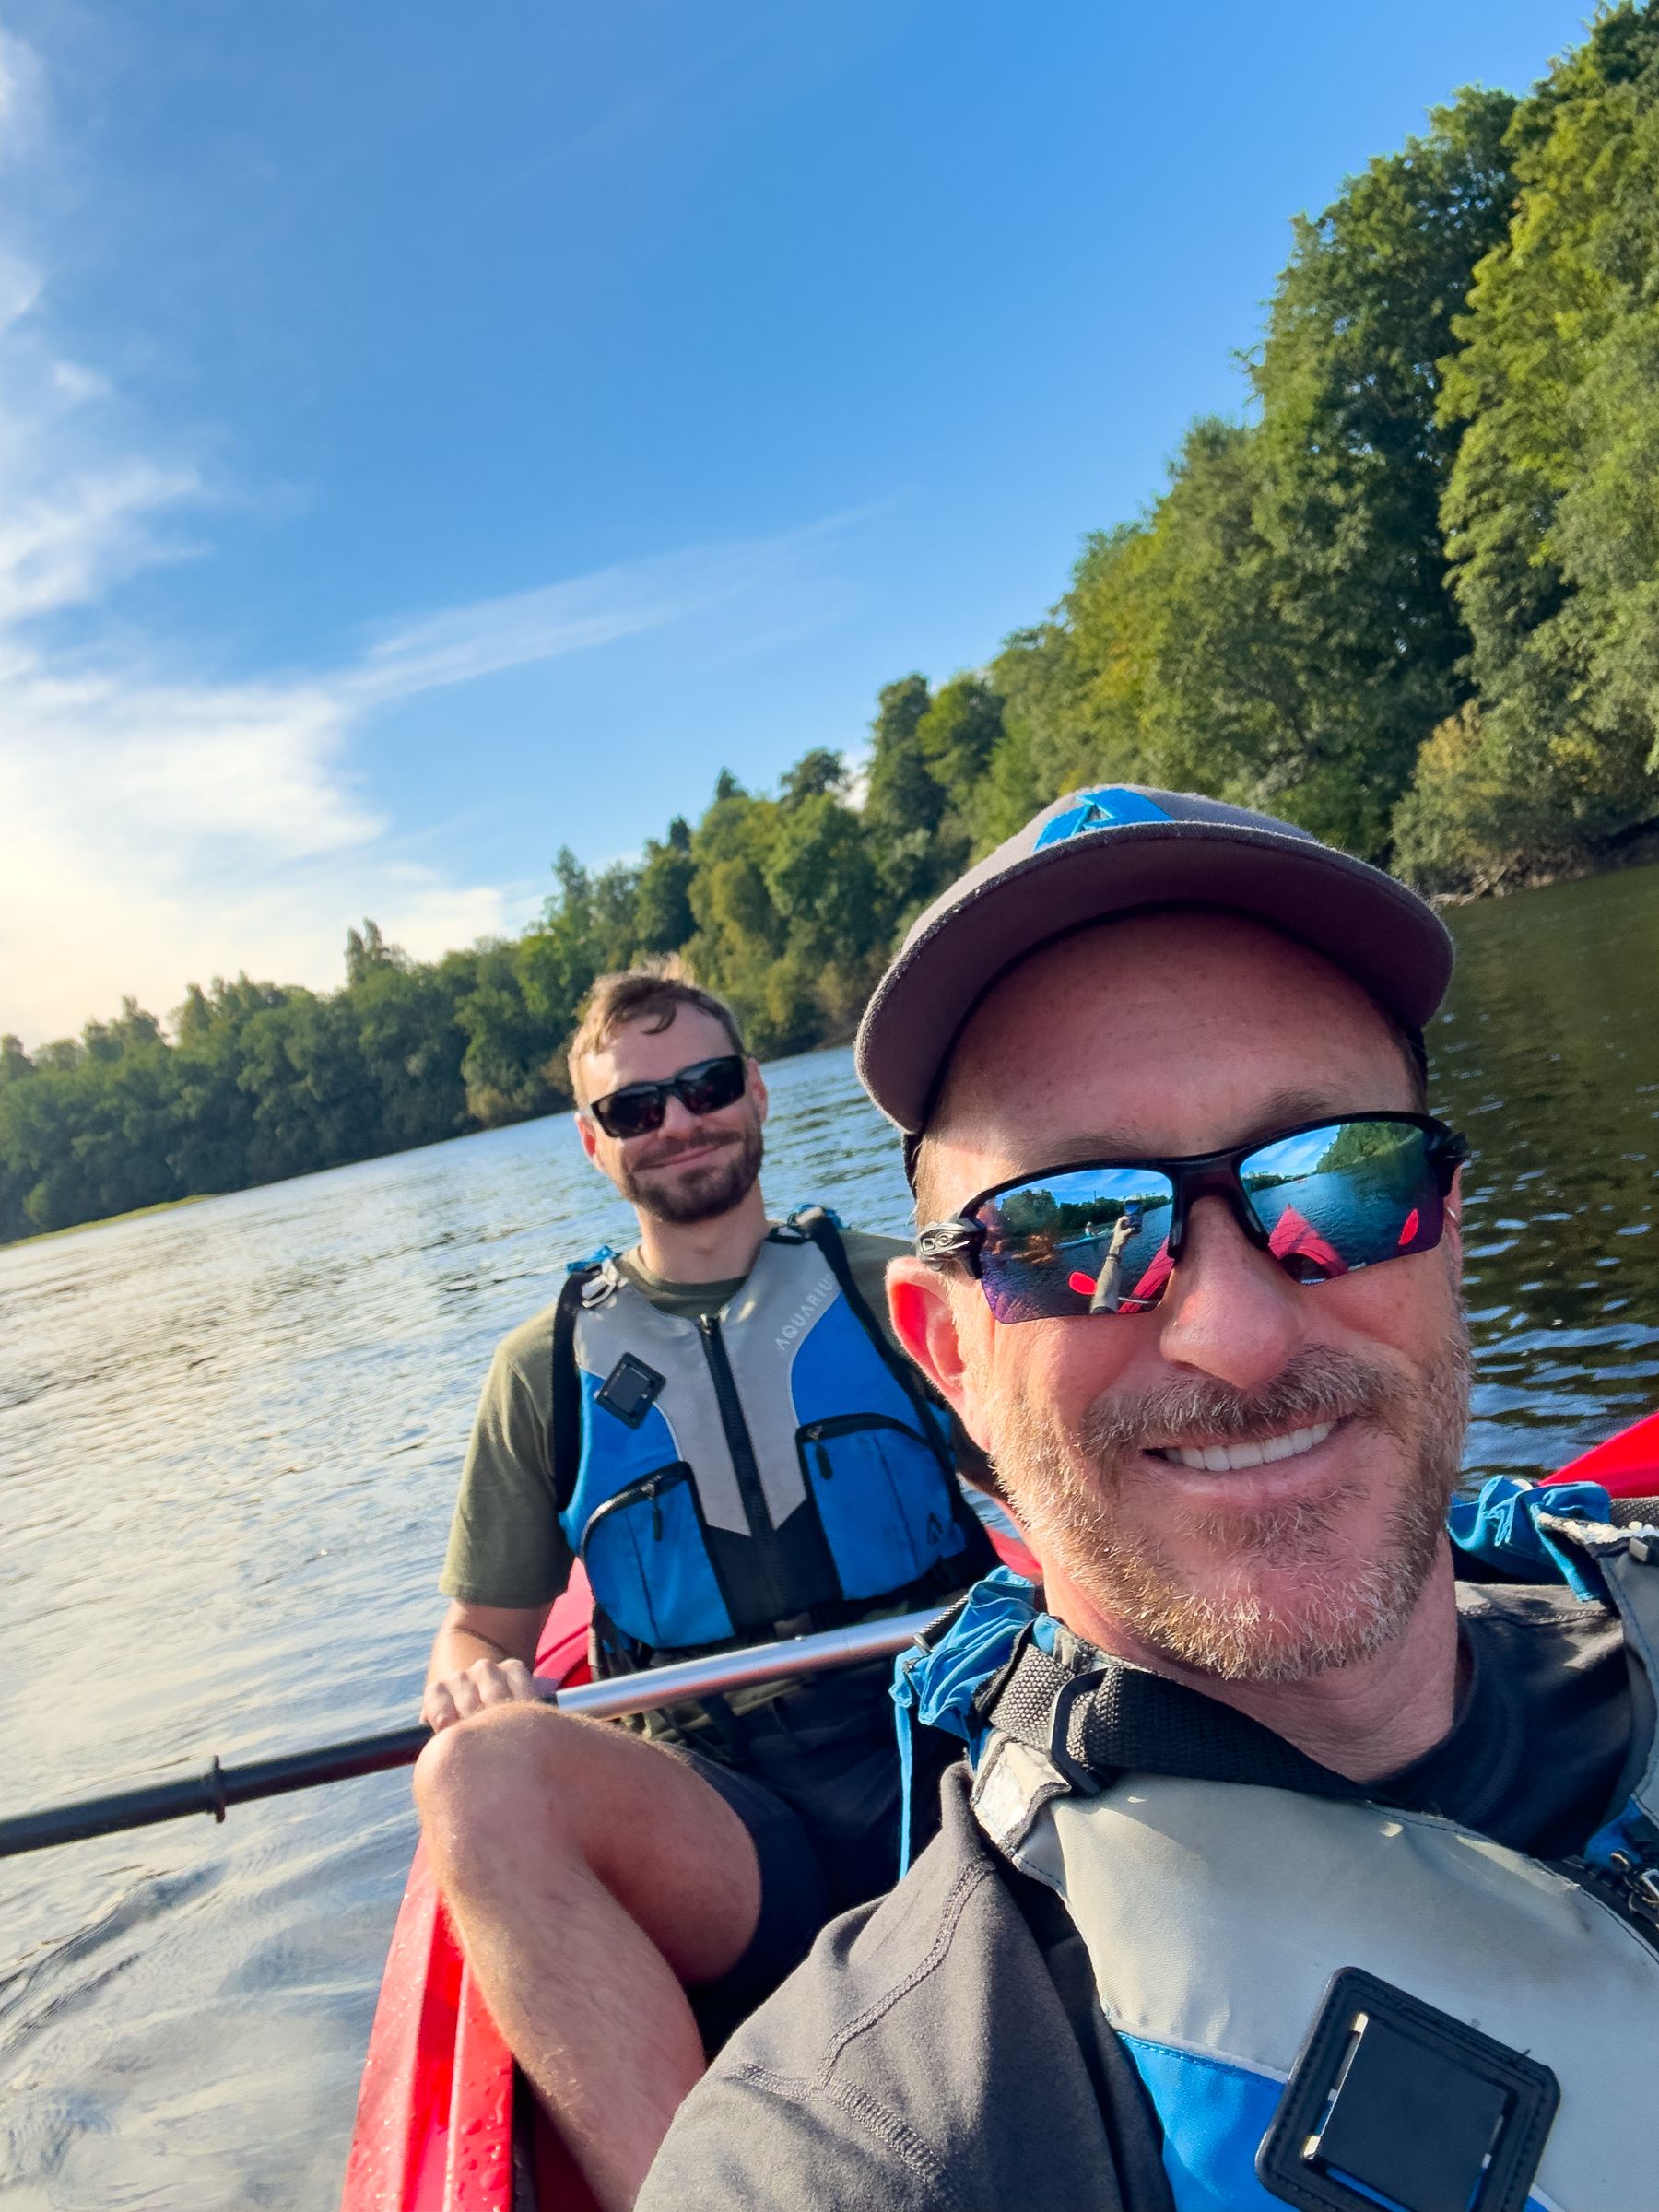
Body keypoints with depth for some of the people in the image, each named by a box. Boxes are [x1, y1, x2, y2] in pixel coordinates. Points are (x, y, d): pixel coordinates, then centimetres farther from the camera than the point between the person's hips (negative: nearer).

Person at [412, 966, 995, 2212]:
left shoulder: (893, 1290, 10)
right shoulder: (548, 1368, 13)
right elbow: (482, 1631, 16)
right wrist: (474, 1680, -8)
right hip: (721, 1831, 1)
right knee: (479, 1777, -30)